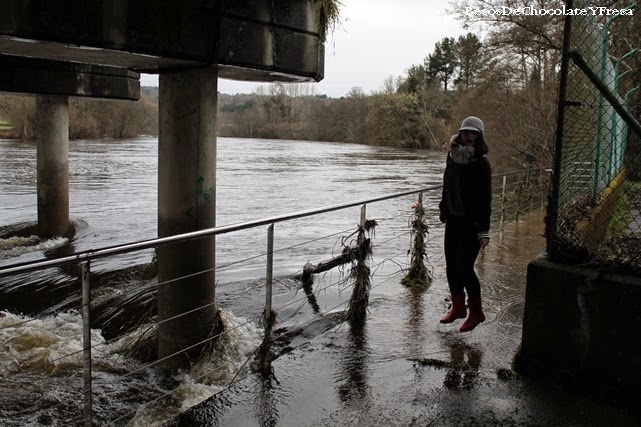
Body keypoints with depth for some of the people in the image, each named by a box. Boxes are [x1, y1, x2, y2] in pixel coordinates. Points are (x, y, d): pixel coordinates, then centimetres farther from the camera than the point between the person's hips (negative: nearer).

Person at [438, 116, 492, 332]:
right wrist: (444, 211, 13)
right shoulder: (453, 156, 5)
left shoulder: (481, 163, -12)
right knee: (451, 265, 11)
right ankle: (458, 307, 28)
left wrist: (484, 230, -18)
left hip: (471, 222, -6)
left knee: (464, 266, -6)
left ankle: (476, 312, 12)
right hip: (453, 219, 6)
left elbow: (485, 199, -15)